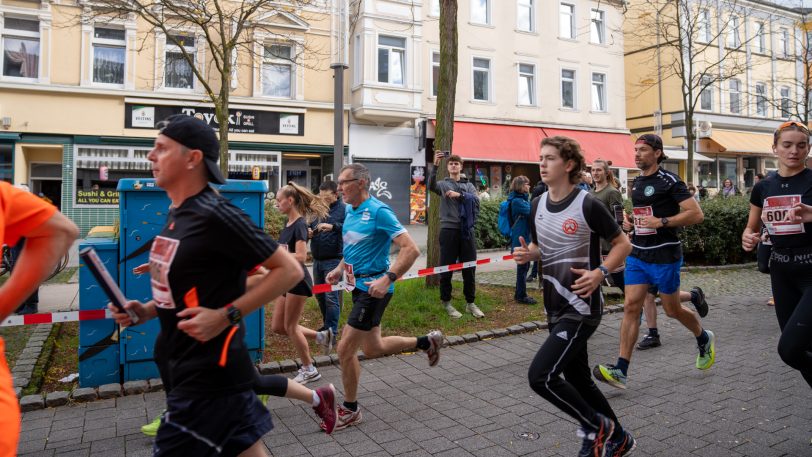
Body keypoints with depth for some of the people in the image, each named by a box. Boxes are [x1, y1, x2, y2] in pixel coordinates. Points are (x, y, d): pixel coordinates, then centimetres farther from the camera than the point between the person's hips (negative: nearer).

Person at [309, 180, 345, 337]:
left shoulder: (344, 209, -7)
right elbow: (309, 226, 24)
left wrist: (333, 227, -28)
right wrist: (308, 232, 1)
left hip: (333, 260, -7)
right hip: (317, 259, 7)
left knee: (331, 296, -6)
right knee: (319, 295, 16)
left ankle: (332, 331, 3)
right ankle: (327, 326, 32)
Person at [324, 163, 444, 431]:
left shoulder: (378, 211, -17)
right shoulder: (350, 211, 8)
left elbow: (411, 249, -22)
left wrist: (388, 278, -31)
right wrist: (339, 269, 11)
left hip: (374, 288, -9)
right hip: (359, 286, 9)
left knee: (345, 349, -4)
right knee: (372, 349, 19)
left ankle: (350, 410, 17)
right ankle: (427, 342, 37)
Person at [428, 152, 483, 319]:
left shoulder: (468, 185, 15)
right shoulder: (443, 184, 5)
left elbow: (476, 201, -3)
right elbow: (431, 186, -19)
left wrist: (459, 195, -15)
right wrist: (435, 165, -30)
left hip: (466, 230, 3)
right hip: (449, 230, -3)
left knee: (469, 269, 8)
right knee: (447, 268, 2)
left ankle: (471, 303, 20)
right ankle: (446, 303, 15)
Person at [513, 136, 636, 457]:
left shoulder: (588, 205, -14)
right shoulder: (537, 205, 5)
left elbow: (622, 243, -5)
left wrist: (600, 272, -21)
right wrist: (528, 254, -5)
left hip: (582, 309, -7)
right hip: (555, 308, 8)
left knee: (540, 376, -14)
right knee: (577, 379, 17)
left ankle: (597, 427, 11)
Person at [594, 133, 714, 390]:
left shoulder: (669, 181, -10)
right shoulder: (637, 182, 12)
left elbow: (696, 214, -15)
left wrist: (661, 222, -21)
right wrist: (631, 219, 10)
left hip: (665, 255, -6)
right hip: (638, 254, 6)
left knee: (672, 310, 10)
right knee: (631, 306, -4)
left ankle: (705, 340, 43)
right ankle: (621, 371, -6)